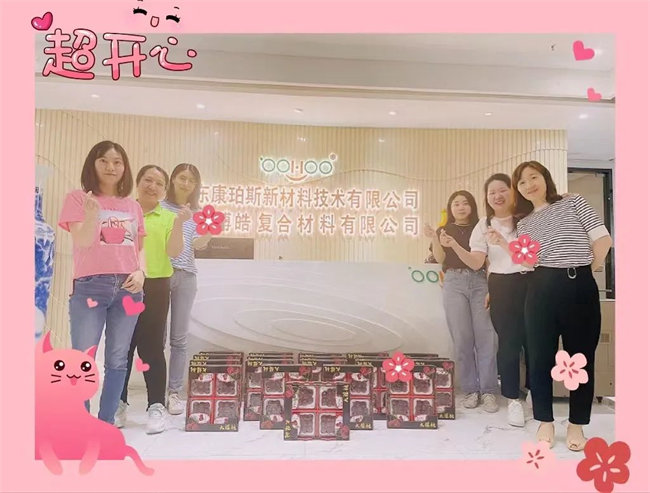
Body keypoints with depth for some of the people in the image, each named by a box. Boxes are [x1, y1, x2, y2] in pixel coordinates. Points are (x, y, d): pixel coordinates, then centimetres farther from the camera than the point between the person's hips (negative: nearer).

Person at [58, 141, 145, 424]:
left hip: (127, 288, 4)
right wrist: (92, 215, -27)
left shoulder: (133, 207, 12)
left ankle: (106, 423, 20)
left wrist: (140, 272, -4)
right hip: (90, 286, -3)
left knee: (117, 360, 8)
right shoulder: (77, 198, 2)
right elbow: (82, 241, -8)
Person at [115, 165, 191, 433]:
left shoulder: (168, 218, 3)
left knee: (151, 347, 1)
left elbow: (174, 252, -7)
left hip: (154, 287, -2)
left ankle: (156, 406, 9)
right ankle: (118, 404, 22)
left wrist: (178, 223, -18)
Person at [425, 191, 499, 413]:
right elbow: (440, 258, -4)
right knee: (462, 338, -3)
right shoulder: (444, 230, 11)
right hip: (454, 283, 0)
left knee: (485, 336, -5)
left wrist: (493, 288, -8)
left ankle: (488, 391, 1)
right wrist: (435, 239, -21)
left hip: (480, 282, 0)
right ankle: (470, 390, 7)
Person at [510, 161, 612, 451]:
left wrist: (587, 271, 2)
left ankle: (576, 425, 20)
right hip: (541, 289, 2)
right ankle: (545, 422, 19)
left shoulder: (573, 202, 6)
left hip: (580, 287, -2)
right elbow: (526, 262, 5)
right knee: (540, 356, 4)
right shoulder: (523, 223, 14)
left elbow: (603, 239, 0)